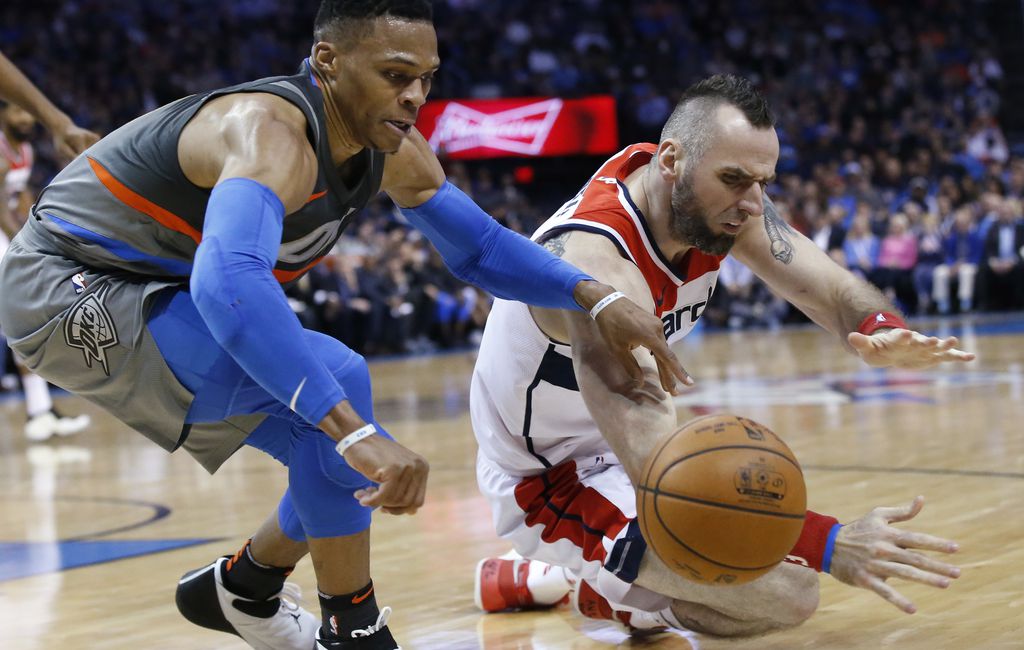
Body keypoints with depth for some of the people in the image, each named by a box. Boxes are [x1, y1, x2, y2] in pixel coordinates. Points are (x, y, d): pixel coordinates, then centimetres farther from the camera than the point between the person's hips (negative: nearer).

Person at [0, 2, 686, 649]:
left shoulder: (393, 151, -6)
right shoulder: (271, 133, -34)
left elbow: (483, 247, 4)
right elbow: (228, 282, -52)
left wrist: (597, 297, -14)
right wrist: (355, 431, -58)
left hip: (155, 292, 9)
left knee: (371, 473, 6)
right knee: (335, 376, -28)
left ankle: (238, 590, 33)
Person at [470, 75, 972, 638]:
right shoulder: (595, 265, -36)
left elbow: (837, 290, -12)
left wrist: (878, 332, -38)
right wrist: (825, 544, -52)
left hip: (619, 444, 9)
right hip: (548, 481, -9)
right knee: (786, 591, -25)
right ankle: (603, 594, 3)